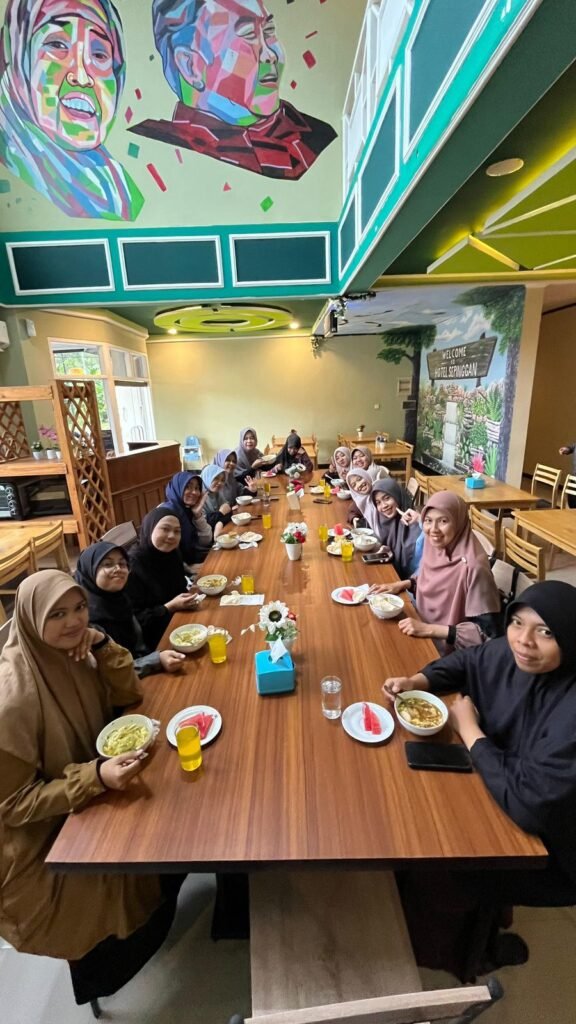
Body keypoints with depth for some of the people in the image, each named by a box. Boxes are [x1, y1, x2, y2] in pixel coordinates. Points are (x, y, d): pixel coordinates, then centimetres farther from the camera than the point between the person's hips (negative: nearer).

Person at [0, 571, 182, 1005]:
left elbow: (128, 695, -6)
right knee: (146, 884, -2)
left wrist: (101, 643, -22)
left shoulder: (70, 652, -12)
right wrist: (95, 778, -36)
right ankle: (100, 969, 29)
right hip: (37, 840, -6)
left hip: (83, 801, 6)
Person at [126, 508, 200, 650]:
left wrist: (188, 597, -7)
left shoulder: (172, 553, 0)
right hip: (155, 640, -7)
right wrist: (170, 607, -26)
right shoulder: (131, 566, -21)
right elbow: (134, 620, -19)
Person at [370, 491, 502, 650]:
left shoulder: (472, 566, -27)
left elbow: (488, 631, -23)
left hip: (450, 652, -6)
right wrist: (404, 584, -2)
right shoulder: (433, 547, -6)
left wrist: (429, 629, -27)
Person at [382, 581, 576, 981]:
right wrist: (417, 682, -10)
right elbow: (465, 661, 6)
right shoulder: (510, 654, -15)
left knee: (434, 876, -4)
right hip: (499, 792, 6)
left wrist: (468, 727, -22)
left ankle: (472, 953, 32)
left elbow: (529, 805, -35)